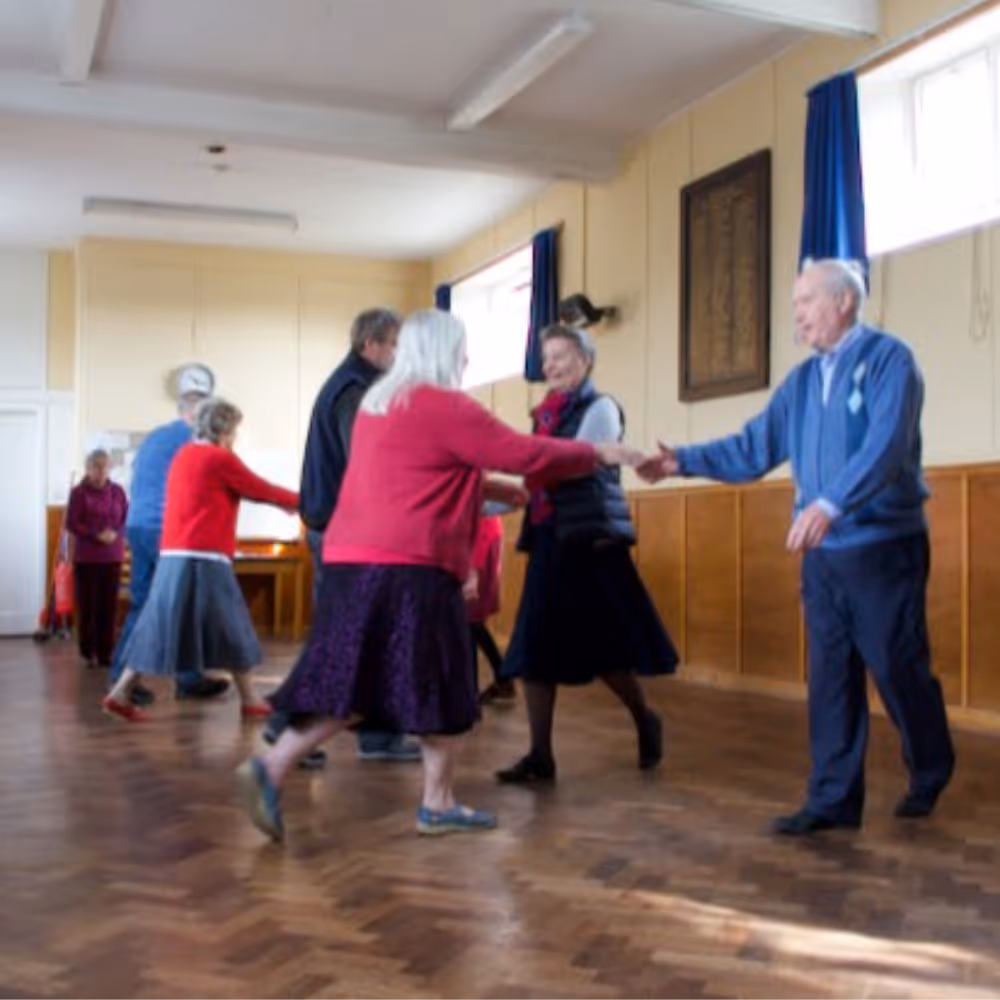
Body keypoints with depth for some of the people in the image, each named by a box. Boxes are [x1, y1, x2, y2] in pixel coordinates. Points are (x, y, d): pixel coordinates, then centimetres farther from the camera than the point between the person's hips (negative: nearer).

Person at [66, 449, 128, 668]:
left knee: (110, 605, 3)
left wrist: (115, 533, -13)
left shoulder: (117, 491, 4)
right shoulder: (78, 492, -5)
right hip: (86, 557, -2)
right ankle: (89, 652, 12)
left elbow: (127, 518, 6)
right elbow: (71, 523, -7)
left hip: (112, 557, 2)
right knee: (87, 605, 1)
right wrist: (96, 535, -17)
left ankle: (106, 652, 10)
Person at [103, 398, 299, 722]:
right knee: (229, 627, 3)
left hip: (173, 555, 8)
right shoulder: (220, 459, -6)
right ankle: (250, 701, 11)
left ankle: (120, 693, 4)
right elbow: (260, 490, 2)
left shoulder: (183, 455, 18)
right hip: (203, 558, -8)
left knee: (161, 625, 8)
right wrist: (300, 501, 17)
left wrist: (284, 500, 26)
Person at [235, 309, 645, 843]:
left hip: (351, 558, 8)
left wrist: (496, 492, 36)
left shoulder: (377, 402, 21)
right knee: (437, 684, 4)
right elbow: (525, 454, -4)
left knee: (352, 680, 8)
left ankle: (271, 767, -4)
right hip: (407, 566, -8)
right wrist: (596, 453, 9)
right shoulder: (446, 405, -5)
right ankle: (438, 804, 12)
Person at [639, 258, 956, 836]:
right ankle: (834, 798, 16)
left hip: (884, 548, -6)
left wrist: (830, 504, -39)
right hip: (822, 554, 6)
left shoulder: (889, 359, -11)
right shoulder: (803, 380, 10)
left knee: (898, 669, 6)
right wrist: (685, 461, -2)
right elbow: (755, 449, 9)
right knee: (831, 676, 8)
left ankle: (932, 774, 32)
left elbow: (885, 447, -26)